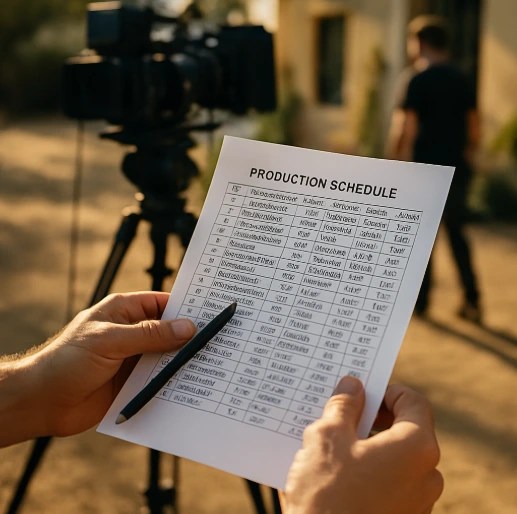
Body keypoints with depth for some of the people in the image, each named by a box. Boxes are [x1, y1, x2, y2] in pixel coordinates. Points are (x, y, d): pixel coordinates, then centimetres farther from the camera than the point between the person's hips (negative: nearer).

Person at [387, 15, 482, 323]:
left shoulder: (421, 79, -9)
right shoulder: (461, 79, 9)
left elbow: (406, 127, -14)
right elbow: (475, 127, 13)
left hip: (426, 167, -5)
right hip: (458, 168, 6)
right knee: (456, 231, 14)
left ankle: (420, 299, 14)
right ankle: (472, 299, 10)